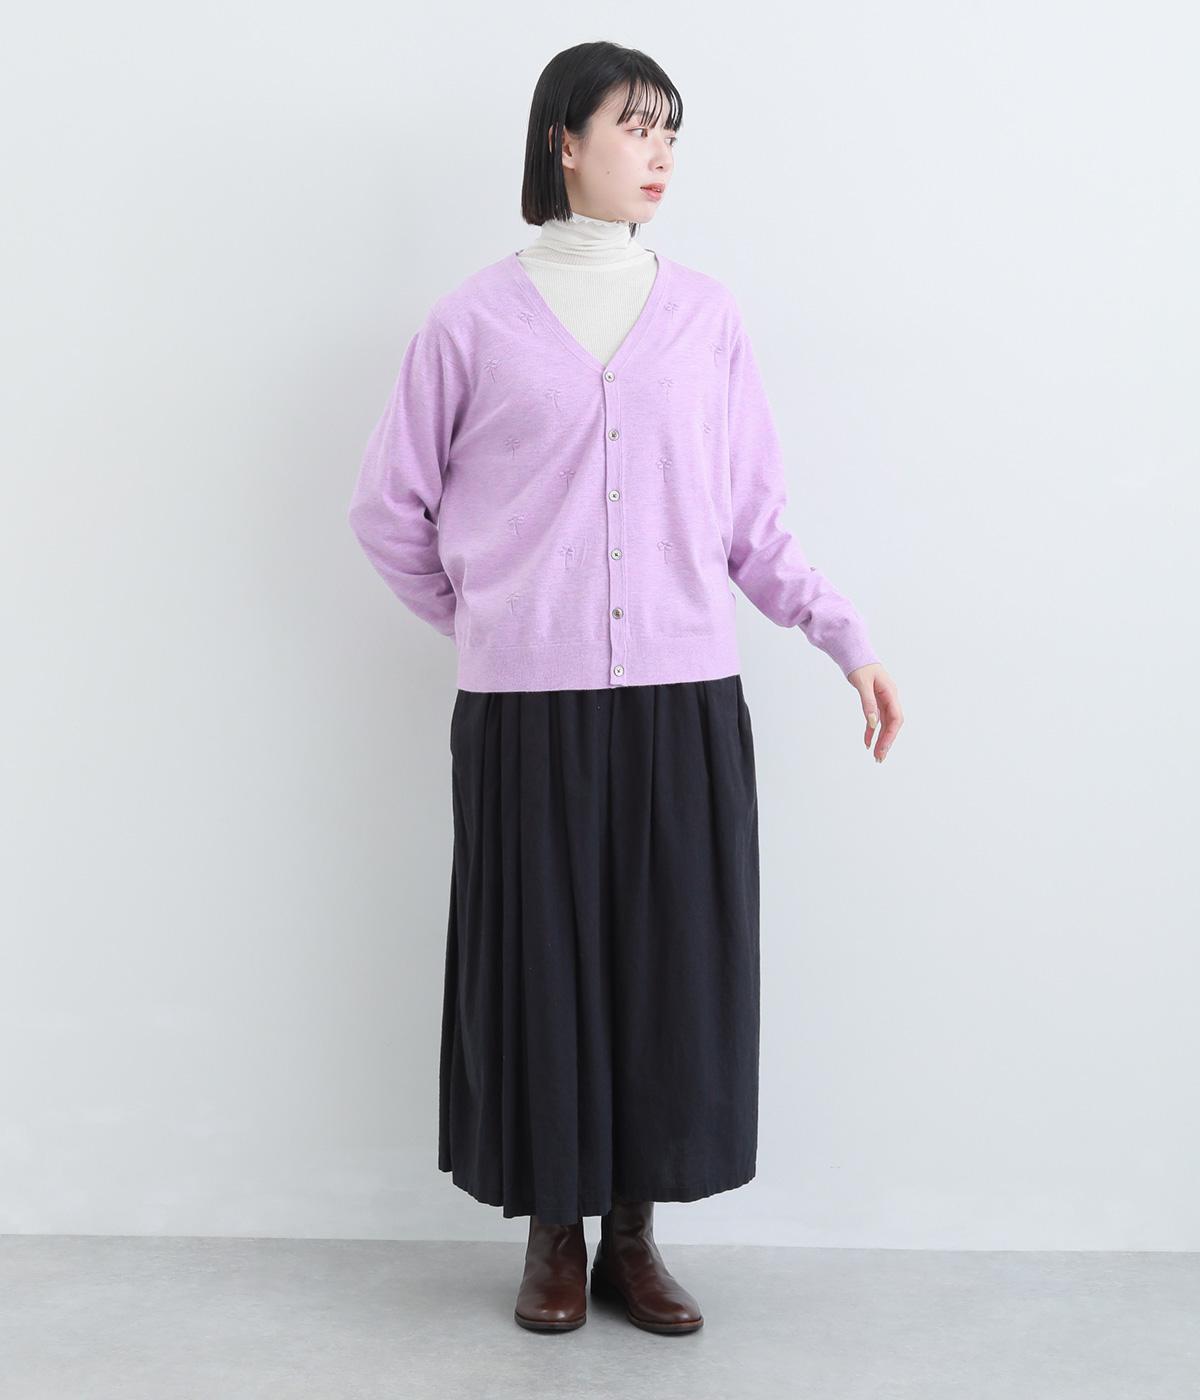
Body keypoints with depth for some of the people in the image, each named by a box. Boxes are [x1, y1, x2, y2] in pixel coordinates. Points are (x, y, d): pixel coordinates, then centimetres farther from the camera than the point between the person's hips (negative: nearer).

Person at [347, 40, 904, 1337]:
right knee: (540, 962, 6)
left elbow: (754, 524, 7)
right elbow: (388, 508, 9)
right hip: (527, 708, -1)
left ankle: (633, 1237, 23)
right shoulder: (476, 319, 2)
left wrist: (847, 636, -2)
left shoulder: (706, 315, 7)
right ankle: (553, 1236, 24)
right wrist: (484, 622, 8)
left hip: (683, 701, 2)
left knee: (672, 965, 5)